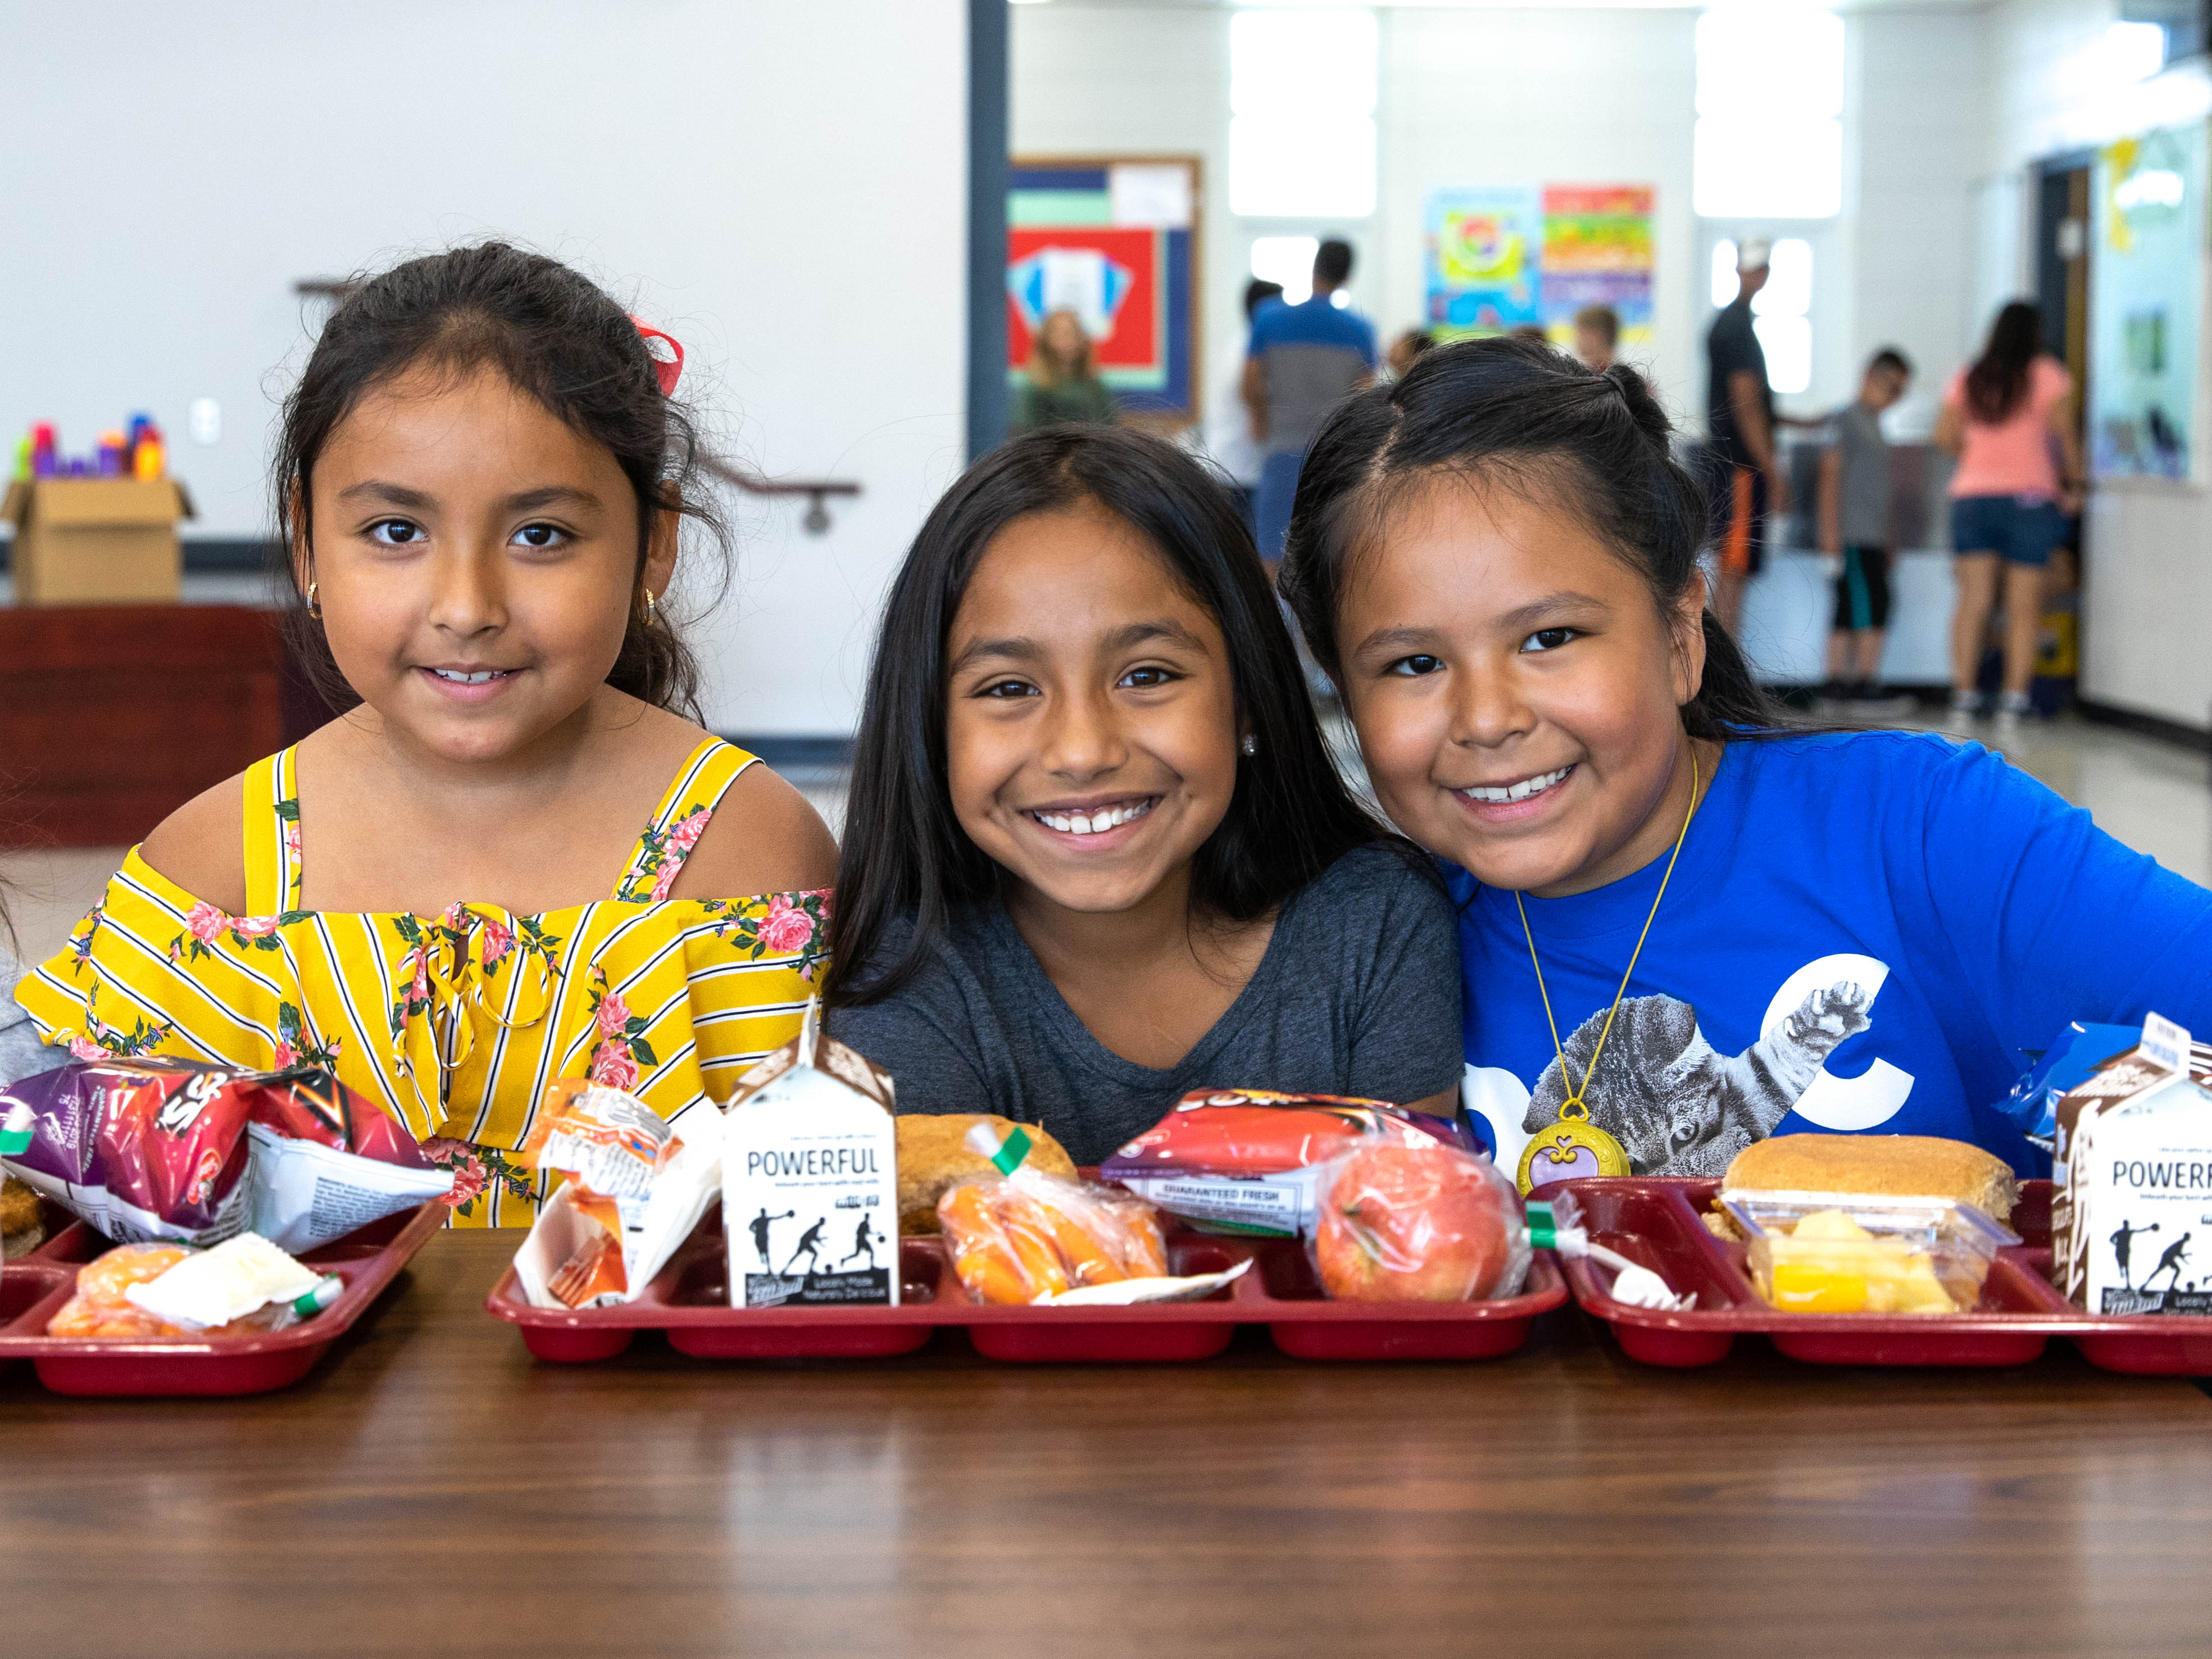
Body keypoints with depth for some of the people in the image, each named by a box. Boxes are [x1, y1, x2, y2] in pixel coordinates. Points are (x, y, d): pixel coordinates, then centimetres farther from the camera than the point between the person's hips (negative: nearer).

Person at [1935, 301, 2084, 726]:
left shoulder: (1968, 378, 9)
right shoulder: (2048, 374, 1)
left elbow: (1945, 437, 5)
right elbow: (2064, 432, -6)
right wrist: (2074, 484, 4)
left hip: (1972, 495, 3)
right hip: (2030, 496, -3)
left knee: (1973, 601, 2)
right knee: (2024, 606, 1)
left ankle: (1964, 691, -3)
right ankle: (2015, 695, -3)